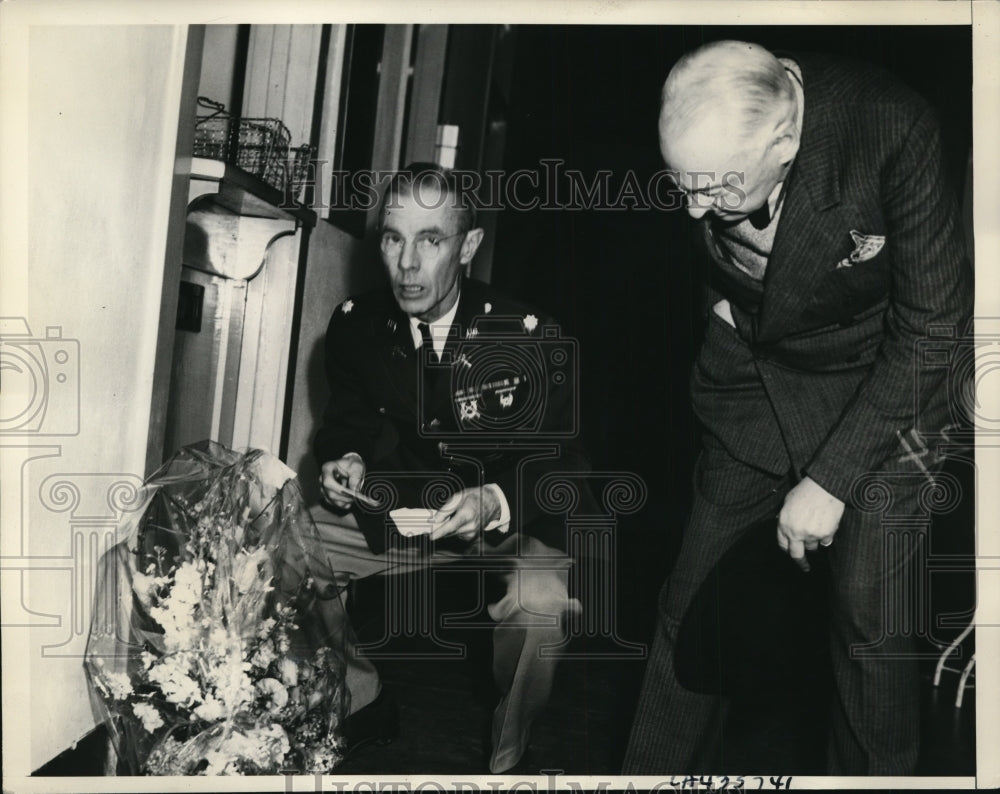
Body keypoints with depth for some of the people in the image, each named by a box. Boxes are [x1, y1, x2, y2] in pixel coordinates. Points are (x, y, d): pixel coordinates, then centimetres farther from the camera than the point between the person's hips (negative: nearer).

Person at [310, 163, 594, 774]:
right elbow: (347, 421, 13)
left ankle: (505, 757, -1)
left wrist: (496, 503, -32)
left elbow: (566, 466, -13)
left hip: (512, 528, -4)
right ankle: (361, 705, 11)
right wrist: (344, 462, -10)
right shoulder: (357, 325, -5)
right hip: (395, 513, 4)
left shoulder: (531, 338, -17)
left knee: (539, 603, -35)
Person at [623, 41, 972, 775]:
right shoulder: (699, 147, -18)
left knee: (871, 622, -7)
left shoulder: (892, 129, -28)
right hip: (752, 379, 3)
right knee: (693, 604, 3)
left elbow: (933, 324, -21)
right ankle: (655, 773, 22)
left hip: (879, 383, -2)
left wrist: (831, 478, -20)